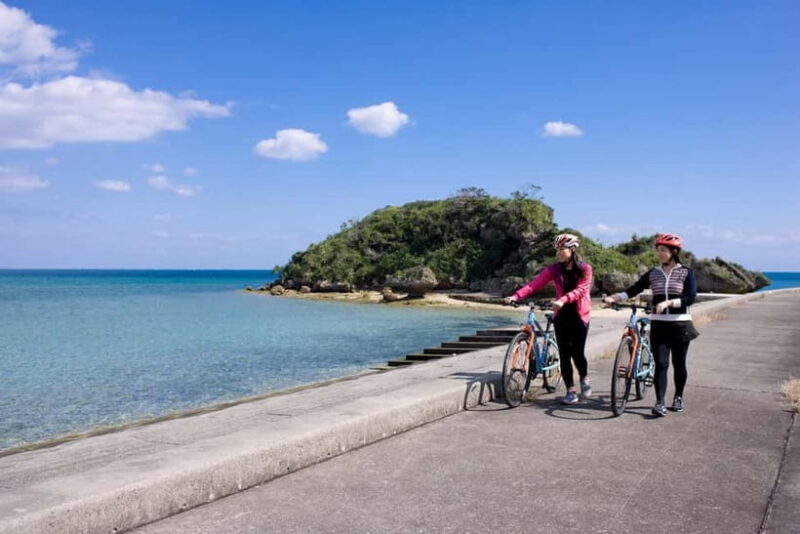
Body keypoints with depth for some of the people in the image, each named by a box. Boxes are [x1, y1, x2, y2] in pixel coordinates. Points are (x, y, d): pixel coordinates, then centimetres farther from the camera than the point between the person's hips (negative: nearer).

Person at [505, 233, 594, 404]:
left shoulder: (585, 269, -5)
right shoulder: (554, 269, 0)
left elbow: (580, 289, -21)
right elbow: (535, 283, -11)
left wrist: (563, 299, -39)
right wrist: (517, 295, -27)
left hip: (579, 315, -2)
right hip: (561, 315, 2)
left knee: (577, 352, -5)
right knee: (564, 354, -1)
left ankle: (585, 379, 26)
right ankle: (571, 392, 9)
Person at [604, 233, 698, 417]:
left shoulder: (686, 273, -1)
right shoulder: (653, 273, 7)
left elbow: (690, 298, -12)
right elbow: (633, 290, -1)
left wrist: (668, 302, -26)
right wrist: (613, 298, -16)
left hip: (680, 324, -1)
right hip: (658, 325, 2)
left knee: (679, 364, 9)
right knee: (661, 364, -6)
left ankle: (678, 397, 27)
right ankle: (660, 402, -8)